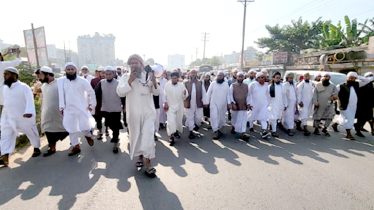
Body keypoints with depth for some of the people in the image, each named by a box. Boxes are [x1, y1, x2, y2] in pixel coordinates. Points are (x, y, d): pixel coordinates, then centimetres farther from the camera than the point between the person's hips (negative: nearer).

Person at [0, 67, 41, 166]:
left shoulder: (24, 87, -12)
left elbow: (30, 100, -23)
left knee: (32, 134, 8)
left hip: (25, 118, -6)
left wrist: (29, 112, -39)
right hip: (9, 118, 6)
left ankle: (36, 148, 30)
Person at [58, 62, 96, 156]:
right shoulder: (60, 81, 4)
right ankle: (76, 147, 22)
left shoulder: (82, 81, -4)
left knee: (84, 127, -7)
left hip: (82, 108, -3)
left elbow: (91, 92, 1)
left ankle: (88, 136, 28)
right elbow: (60, 94, 10)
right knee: (71, 129, 8)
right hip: (68, 109, 3)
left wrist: (92, 104, -2)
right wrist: (62, 107, 7)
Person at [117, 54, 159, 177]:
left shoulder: (148, 76, 2)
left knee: (148, 137, -8)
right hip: (134, 114, 1)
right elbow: (120, 92, -12)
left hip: (148, 112, -1)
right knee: (136, 136, 14)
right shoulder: (126, 78, 2)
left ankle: (148, 165, 0)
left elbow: (156, 93, 3)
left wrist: (154, 83, -17)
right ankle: (140, 157, 37)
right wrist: (130, 81, -23)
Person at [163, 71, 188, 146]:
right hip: (170, 106, -2)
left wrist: (185, 94, -22)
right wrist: (165, 103, -7)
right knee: (171, 121, -13)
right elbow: (164, 95, 2)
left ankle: (176, 131, 42)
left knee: (178, 120, 15)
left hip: (179, 106, 2)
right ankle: (172, 137, -5)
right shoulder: (167, 85, -6)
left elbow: (184, 97, -1)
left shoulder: (182, 85, -4)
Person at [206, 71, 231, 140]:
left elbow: (228, 94, 6)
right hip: (214, 103, -2)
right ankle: (216, 131, -3)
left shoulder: (226, 84, 3)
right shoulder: (213, 83, -3)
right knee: (214, 117, -10)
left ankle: (217, 129, 29)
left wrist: (229, 103, -1)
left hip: (223, 104, 2)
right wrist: (206, 102, 1)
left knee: (221, 117, 9)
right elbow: (208, 94, 1)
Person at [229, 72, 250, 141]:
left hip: (243, 106, 1)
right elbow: (230, 95, -6)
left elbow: (247, 95, 10)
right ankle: (233, 127, 44)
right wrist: (233, 103, -15)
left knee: (243, 119, -6)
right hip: (235, 106, -1)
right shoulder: (233, 85, -1)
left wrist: (248, 104, 2)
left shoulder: (246, 86, 8)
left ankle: (243, 133, -7)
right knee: (234, 118, 17)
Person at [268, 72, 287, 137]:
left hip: (280, 105, 4)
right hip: (273, 105, -4)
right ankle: (274, 131, 2)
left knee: (277, 118, 9)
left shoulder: (282, 86, 7)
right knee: (274, 118, -6)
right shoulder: (270, 86, -4)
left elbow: (284, 96, 11)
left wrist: (285, 105, 12)